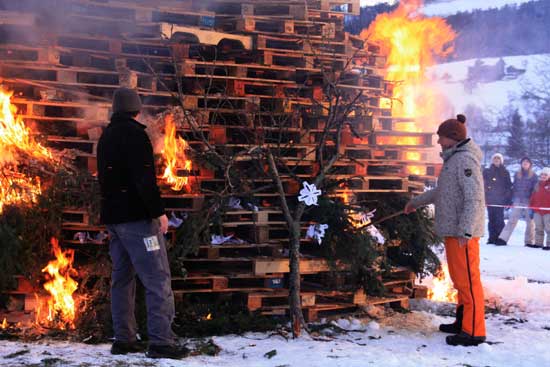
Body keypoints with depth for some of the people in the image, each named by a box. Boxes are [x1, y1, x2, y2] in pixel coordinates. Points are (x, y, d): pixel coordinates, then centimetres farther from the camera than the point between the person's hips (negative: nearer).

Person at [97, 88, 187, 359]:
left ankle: (123, 339, 14)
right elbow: (144, 176, -20)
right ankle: (161, 341, -13)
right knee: (157, 279, -8)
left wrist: (112, 209, 20)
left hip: (112, 217, 9)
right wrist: (158, 212, -18)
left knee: (122, 277, 12)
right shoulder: (133, 133, -10)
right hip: (136, 216, -9)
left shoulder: (106, 137, 17)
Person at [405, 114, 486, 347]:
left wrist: (465, 230, -28)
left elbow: (474, 197, -22)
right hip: (453, 231, 10)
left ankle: (473, 331, -4)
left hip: (463, 233, -10)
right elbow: (442, 191, 32)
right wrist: (416, 202, 41)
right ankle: (463, 322, 25)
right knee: (459, 278, 16)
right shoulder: (453, 159, 18)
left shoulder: (465, 159, -14)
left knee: (467, 279, -7)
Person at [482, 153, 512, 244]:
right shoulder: (487, 172, 12)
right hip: (490, 200, 2)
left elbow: (508, 187, 6)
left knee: (499, 219, -8)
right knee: (491, 219, 2)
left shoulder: (505, 172, 9)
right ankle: (492, 238, 5)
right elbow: (483, 185, 9)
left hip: (500, 200, -2)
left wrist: (508, 200, -2)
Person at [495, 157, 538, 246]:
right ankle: (503, 239, -12)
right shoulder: (517, 175, 13)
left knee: (530, 222, 3)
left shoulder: (533, 176, 5)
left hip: (529, 201, -2)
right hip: (518, 201, 2)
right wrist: (512, 200, 8)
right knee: (512, 220, -6)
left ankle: (529, 241, 10)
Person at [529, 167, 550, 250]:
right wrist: (531, 208, 13)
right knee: (538, 228, 13)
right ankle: (538, 243, 21)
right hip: (537, 211, 6)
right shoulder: (538, 185, 13)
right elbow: (533, 197, 16)